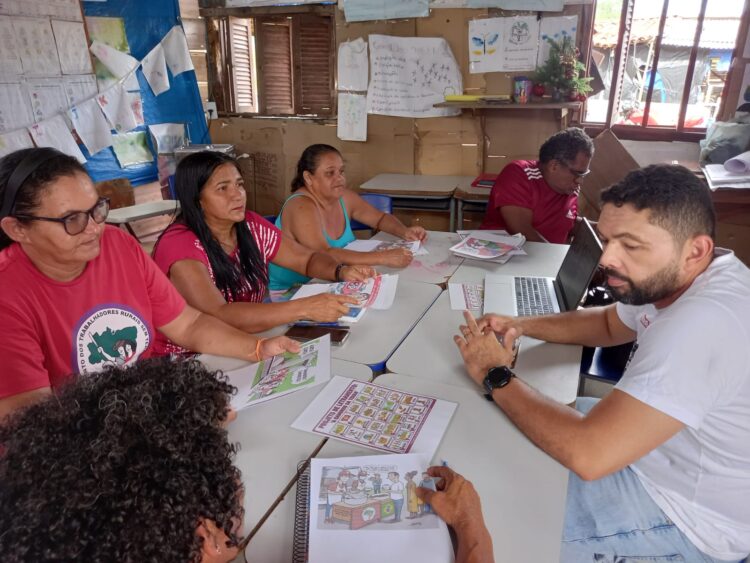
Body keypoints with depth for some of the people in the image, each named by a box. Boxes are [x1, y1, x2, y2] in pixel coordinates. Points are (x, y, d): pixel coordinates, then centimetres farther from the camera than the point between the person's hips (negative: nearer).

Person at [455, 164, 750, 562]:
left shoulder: (703, 323, -37)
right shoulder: (671, 279, -7)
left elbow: (588, 454, -40)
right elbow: (610, 323, 13)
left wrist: (496, 377, -24)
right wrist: (521, 325, -5)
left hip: (690, 515, -8)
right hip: (659, 452, 8)